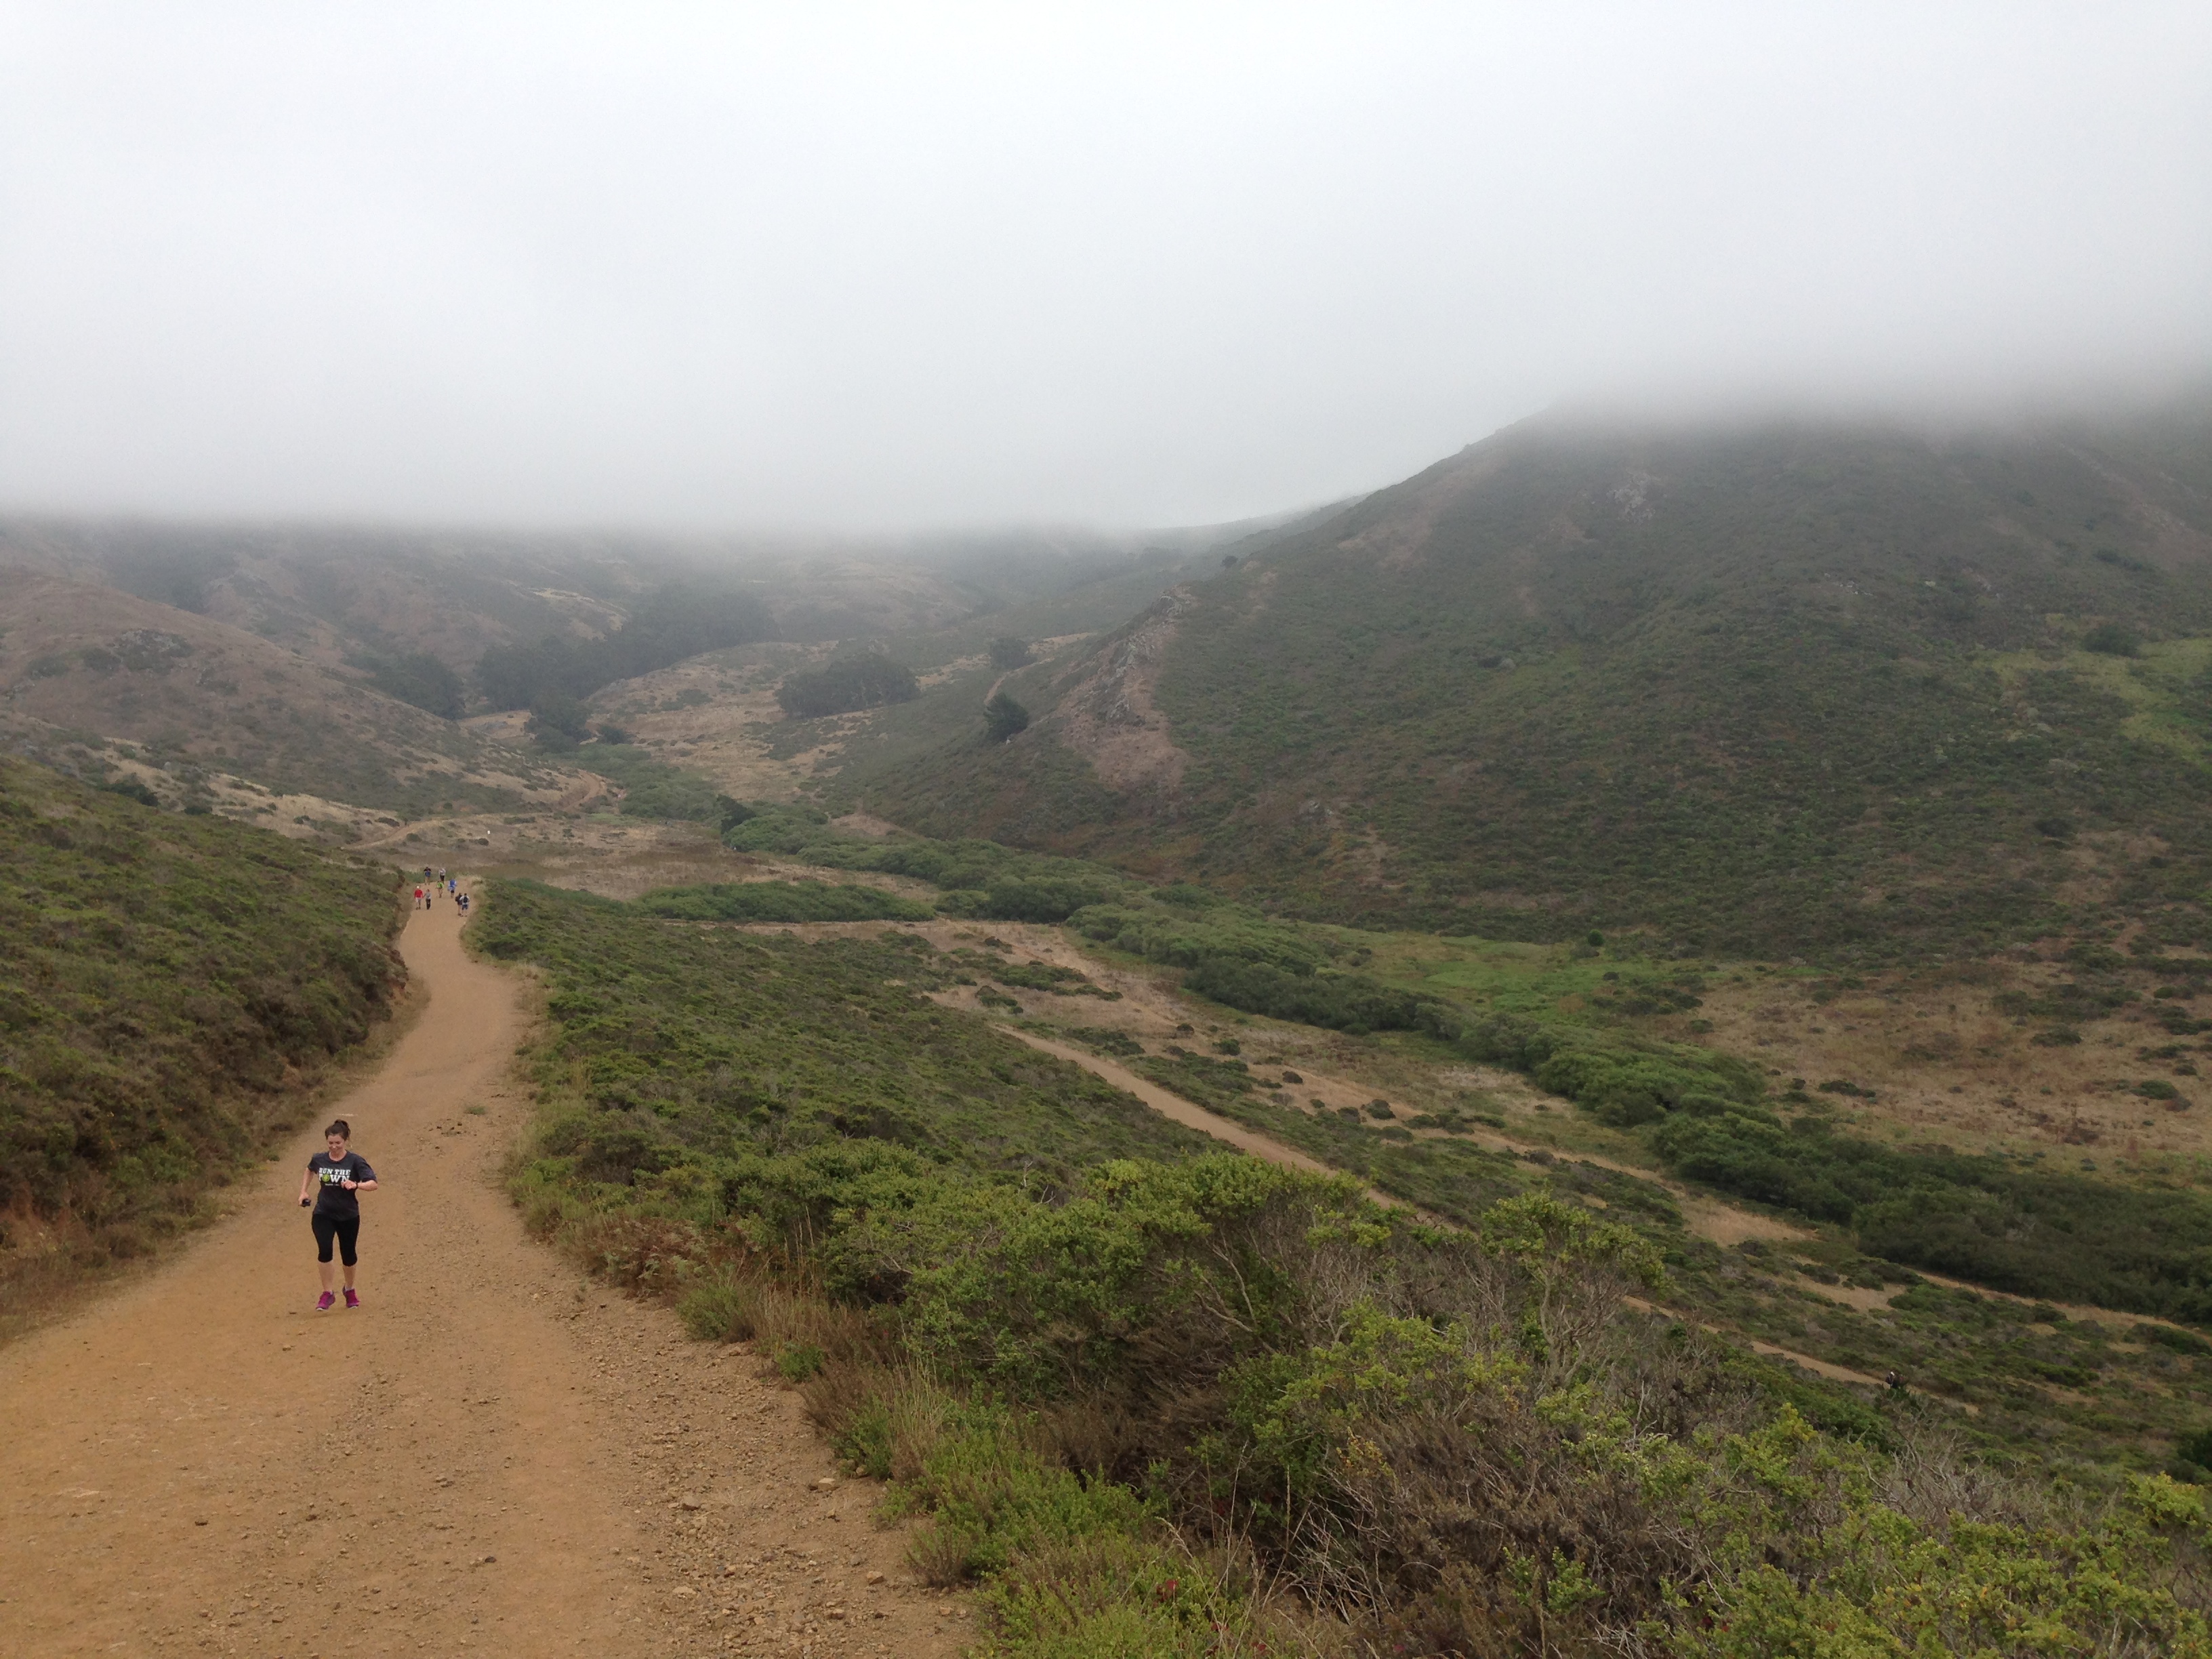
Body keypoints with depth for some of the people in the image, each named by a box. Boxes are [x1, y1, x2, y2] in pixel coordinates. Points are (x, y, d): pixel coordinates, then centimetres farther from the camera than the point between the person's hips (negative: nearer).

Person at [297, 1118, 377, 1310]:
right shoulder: (319, 1159, -4)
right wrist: (304, 1192, 13)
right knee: (324, 1251, -19)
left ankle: (350, 1290, 38)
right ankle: (327, 1294, -5)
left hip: (349, 1216, -1)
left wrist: (356, 1185, -40)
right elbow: (309, 1171, 21)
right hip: (323, 1214, 1)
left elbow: (373, 1184, -23)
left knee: (348, 1255, 11)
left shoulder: (355, 1161, -14)